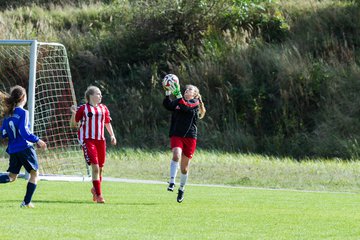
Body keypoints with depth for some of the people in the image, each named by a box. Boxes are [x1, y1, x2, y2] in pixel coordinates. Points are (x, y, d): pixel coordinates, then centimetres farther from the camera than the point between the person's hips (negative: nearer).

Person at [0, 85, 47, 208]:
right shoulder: (23, 113, -13)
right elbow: (24, 132, -20)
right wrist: (37, 140, -10)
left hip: (13, 150, 6)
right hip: (25, 147, -6)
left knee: (12, 176, 13)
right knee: (34, 173, 9)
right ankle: (27, 202, 4)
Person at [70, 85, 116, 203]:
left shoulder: (103, 108, 13)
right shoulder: (83, 108, 0)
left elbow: (107, 123, 24)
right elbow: (73, 124, 3)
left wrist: (112, 135, 11)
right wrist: (74, 114, -15)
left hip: (100, 140, 5)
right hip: (87, 140, -5)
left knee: (100, 168, 10)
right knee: (95, 167, -14)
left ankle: (95, 189, 35)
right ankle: (99, 195, -10)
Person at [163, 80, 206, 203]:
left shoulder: (195, 103, 2)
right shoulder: (177, 102, 13)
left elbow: (186, 107, -19)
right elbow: (167, 105, -7)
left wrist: (178, 95, -26)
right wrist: (168, 93, -20)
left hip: (190, 138, -1)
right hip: (176, 136, 1)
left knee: (184, 168, 6)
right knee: (176, 155, -29)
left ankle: (181, 189, 26)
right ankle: (172, 182, -29)